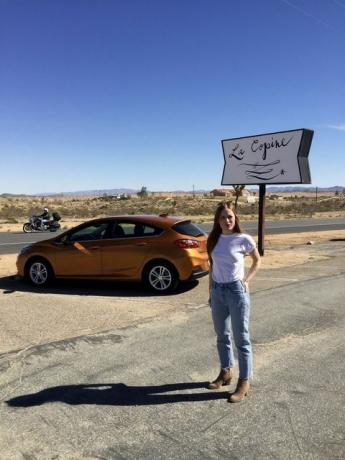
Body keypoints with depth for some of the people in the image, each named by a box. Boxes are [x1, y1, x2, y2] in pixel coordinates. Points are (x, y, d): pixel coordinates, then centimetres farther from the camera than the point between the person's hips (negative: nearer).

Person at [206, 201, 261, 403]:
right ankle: (226, 372, 35)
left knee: (241, 337, 4)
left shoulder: (244, 239, -10)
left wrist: (246, 280, -6)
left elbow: (257, 261, 5)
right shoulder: (213, 240, 2)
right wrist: (211, 290, 11)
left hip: (236, 290, -5)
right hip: (217, 290, 5)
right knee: (222, 335, 17)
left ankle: (244, 382, 16)